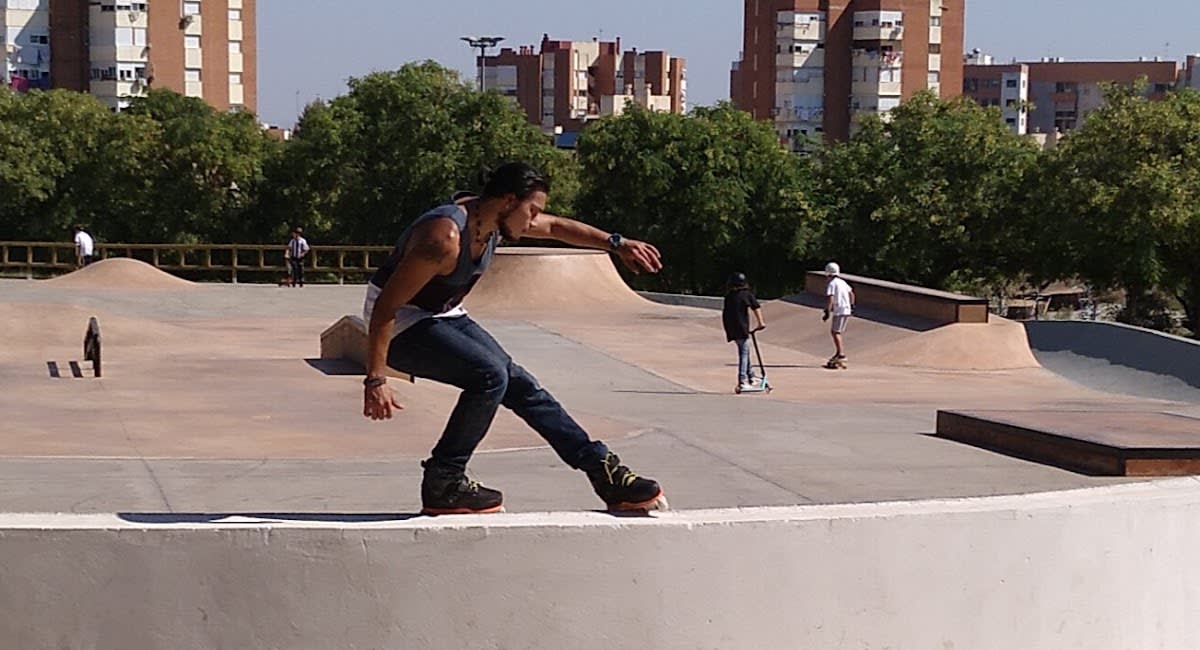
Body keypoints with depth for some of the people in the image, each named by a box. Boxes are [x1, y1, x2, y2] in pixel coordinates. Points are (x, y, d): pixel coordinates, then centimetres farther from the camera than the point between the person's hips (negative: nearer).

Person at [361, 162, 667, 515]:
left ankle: (604, 471, 8)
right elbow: (386, 306, -30)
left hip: (443, 315, 9)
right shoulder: (446, 237, -31)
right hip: (402, 325, -9)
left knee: (520, 385, 4)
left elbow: (558, 227, 14)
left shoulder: (491, 218, -4)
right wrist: (375, 380, -33)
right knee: (490, 376, -25)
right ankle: (442, 484, -13)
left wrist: (617, 244, 7)